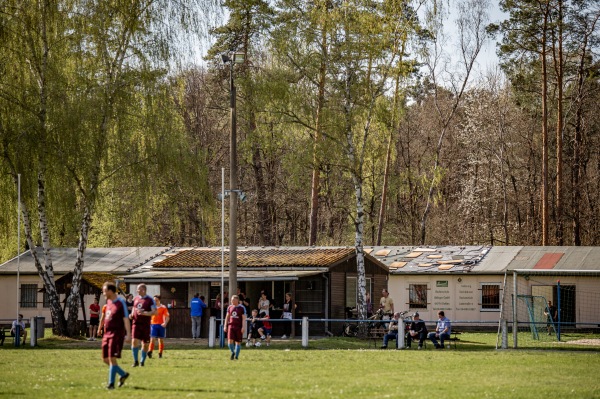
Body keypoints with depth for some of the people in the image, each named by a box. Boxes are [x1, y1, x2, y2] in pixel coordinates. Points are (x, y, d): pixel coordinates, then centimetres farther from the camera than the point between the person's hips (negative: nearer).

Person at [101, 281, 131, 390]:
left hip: (116, 334, -8)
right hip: (107, 334, 8)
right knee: (106, 359, 9)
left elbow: (126, 319, -12)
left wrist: (128, 334, -17)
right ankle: (123, 374, 25)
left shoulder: (120, 303, -10)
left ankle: (111, 383, -5)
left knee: (112, 358, -10)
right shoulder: (108, 302, 12)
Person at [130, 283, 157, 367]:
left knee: (145, 344, 5)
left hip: (145, 324, -3)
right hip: (136, 323, 3)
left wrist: (144, 313, -24)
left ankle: (142, 361, 21)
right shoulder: (135, 299, 12)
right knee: (134, 341, -13)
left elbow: (154, 312, -12)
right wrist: (131, 315, 5)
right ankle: (135, 361, -4)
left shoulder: (149, 300, -5)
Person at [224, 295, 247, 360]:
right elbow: (227, 317, 16)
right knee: (230, 341, -11)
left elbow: (244, 318, -5)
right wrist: (225, 326, 12)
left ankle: (236, 356, 14)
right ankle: (233, 352, 13)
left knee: (238, 342, 3)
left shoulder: (242, 308, -3)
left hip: (239, 327, -2)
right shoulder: (230, 307, 9)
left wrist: (243, 327, -13)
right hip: (231, 326, 2)